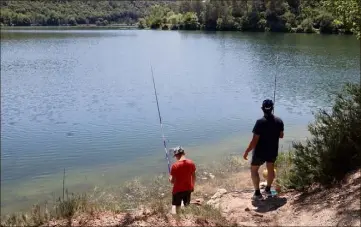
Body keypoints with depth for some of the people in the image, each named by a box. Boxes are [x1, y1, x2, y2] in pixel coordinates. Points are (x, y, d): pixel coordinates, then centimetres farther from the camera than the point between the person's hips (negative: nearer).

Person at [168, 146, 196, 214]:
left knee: (177, 206, 15)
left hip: (178, 190, -4)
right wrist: (192, 186, 17)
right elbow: (194, 176, 2)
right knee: (187, 206, 22)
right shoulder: (191, 163, -8)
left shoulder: (175, 165, -21)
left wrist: (170, 179, 7)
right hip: (188, 188, 4)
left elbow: (172, 181, -16)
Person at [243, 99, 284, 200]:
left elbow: (254, 141, -22)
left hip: (260, 152, -4)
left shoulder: (260, 122, -23)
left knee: (254, 169, 14)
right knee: (271, 169, 26)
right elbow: (281, 136, 8)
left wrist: (246, 152, -12)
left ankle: (257, 193, 12)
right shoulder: (279, 121, -8)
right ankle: (268, 189, 39)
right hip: (273, 151, 5)